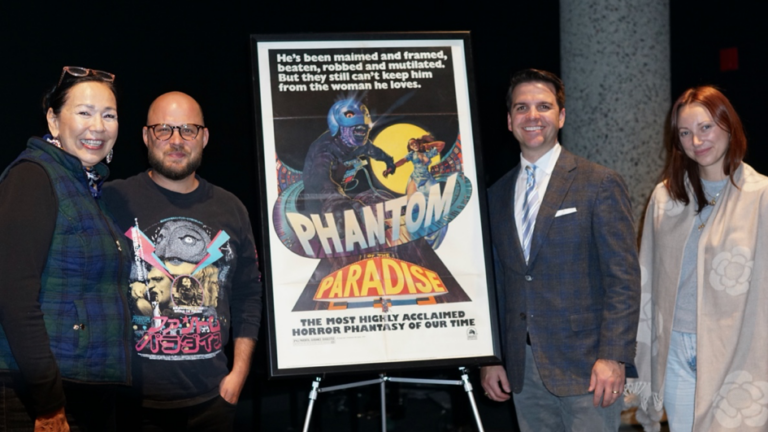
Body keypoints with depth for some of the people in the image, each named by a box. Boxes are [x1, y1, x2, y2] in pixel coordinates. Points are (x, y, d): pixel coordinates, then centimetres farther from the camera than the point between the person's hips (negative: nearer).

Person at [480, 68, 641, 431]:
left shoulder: (600, 184, -4)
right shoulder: (497, 195, 12)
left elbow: (624, 279, -8)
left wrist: (612, 357, -15)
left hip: (584, 365, -4)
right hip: (521, 370, 5)